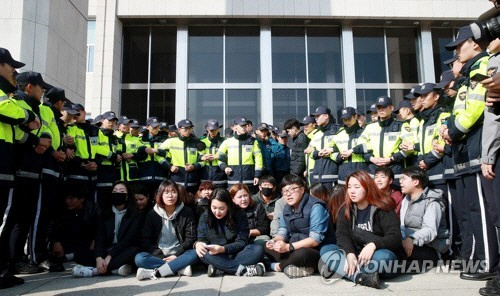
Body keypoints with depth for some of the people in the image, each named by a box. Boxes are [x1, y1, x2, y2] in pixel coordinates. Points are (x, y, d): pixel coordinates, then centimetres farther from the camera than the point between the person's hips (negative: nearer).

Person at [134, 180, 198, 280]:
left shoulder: (187, 213, 1)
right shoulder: (152, 214, 2)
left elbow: (191, 238, -3)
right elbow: (146, 241, -2)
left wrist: (177, 255, -14)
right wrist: (161, 257, -15)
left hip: (178, 254, 0)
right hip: (158, 255, 1)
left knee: (194, 254, -30)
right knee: (139, 258, -28)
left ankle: (155, 272, -30)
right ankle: (180, 267, -27)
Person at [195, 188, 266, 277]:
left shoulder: (240, 215, -9)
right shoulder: (205, 217, -3)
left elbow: (242, 242, -11)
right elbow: (202, 238, 0)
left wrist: (222, 249, -28)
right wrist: (198, 244, -26)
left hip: (236, 254, 0)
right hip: (216, 255, 1)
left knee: (258, 250, -28)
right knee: (203, 254, -33)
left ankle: (219, 268, -31)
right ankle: (243, 269, -34)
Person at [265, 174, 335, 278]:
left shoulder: (315, 207, -18)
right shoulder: (286, 209, 5)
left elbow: (315, 239, -24)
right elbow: (282, 232, 6)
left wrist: (289, 247, -30)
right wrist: (275, 241, -18)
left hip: (318, 252, -7)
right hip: (295, 248, 7)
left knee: (301, 254, -38)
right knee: (267, 246, -5)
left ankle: (277, 266, -11)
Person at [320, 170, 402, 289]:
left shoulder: (383, 208, -11)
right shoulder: (346, 209, 2)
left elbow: (396, 238, -18)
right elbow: (342, 235, -8)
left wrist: (373, 245, -36)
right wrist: (350, 254, -28)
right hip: (356, 255, 4)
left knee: (383, 257, -38)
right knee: (325, 250, -19)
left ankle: (339, 269, -26)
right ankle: (362, 277, -37)